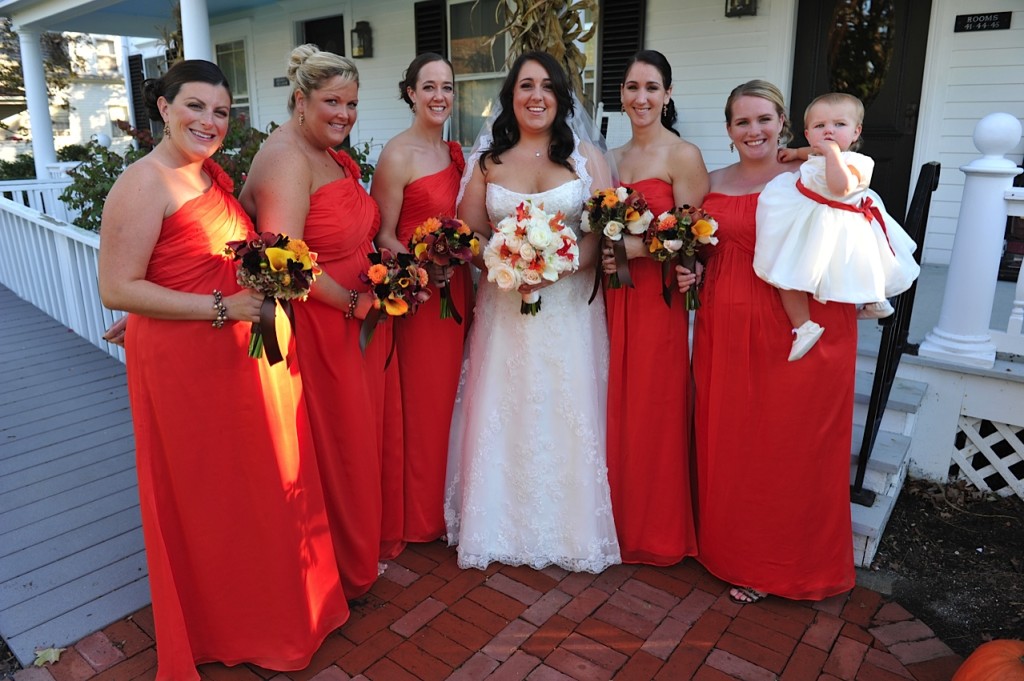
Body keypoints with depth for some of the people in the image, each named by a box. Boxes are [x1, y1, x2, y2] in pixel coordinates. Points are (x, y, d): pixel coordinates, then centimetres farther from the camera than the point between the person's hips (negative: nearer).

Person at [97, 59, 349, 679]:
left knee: (269, 482, 19)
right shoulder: (144, 183, -15)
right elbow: (118, 289, -20)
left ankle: (277, 602, 43)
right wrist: (222, 308, -22)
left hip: (251, 352, 8)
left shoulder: (215, 174, 10)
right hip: (185, 364, -8)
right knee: (209, 498, 10)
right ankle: (224, 629, 35)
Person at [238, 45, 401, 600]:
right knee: (333, 445, 7)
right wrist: (353, 302, -17)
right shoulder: (286, 158, -18)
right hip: (318, 329, -9)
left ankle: (362, 546, 41)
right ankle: (341, 569, 30)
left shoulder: (334, 156, 12)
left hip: (359, 323, 9)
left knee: (363, 436, 20)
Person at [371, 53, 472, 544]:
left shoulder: (455, 152, 11)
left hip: (457, 290, 7)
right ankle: (420, 516, 22)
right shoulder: (397, 155, -11)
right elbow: (383, 235, -12)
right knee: (422, 402, 3)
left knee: (450, 396, 15)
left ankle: (449, 501, 34)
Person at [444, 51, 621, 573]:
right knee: (503, 415, 5)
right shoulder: (487, 160, 9)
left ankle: (570, 528, 20)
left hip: (569, 307, -1)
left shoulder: (586, 157, 5)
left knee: (568, 415, 2)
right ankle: (502, 525, 21)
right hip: (505, 308, 1)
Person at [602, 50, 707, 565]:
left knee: (652, 410, 2)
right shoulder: (613, 157, 13)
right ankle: (618, 519, 29)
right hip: (614, 296, 6)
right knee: (615, 407, 11)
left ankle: (656, 531, 22)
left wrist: (630, 248, -18)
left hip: (657, 297, -6)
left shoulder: (683, 155, -7)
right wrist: (601, 256, 1)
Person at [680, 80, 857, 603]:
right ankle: (737, 554, 31)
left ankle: (789, 561, 26)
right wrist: (688, 269, 1)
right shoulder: (713, 184, 11)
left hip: (799, 329, -4)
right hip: (726, 329, 4)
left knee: (792, 446, 4)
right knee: (727, 442, 10)